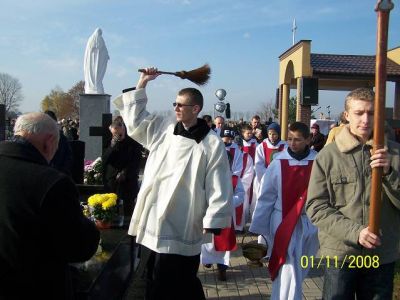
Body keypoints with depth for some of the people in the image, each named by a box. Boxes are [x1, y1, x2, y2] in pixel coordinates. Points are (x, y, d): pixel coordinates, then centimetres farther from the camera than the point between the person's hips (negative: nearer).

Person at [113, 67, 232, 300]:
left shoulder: (211, 144, -9)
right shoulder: (162, 128, 8)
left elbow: (219, 186, -9)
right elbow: (135, 118, 18)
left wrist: (212, 222, -11)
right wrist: (142, 83, 12)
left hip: (181, 228, -6)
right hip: (152, 221, 6)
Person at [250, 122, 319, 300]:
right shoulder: (278, 163, -8)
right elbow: (265, 197, -4)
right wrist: (258, 228, -3)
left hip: (310, 223, 3)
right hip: (283, 223, -3)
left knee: (299, 270, 20)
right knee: (289, 272, -6)